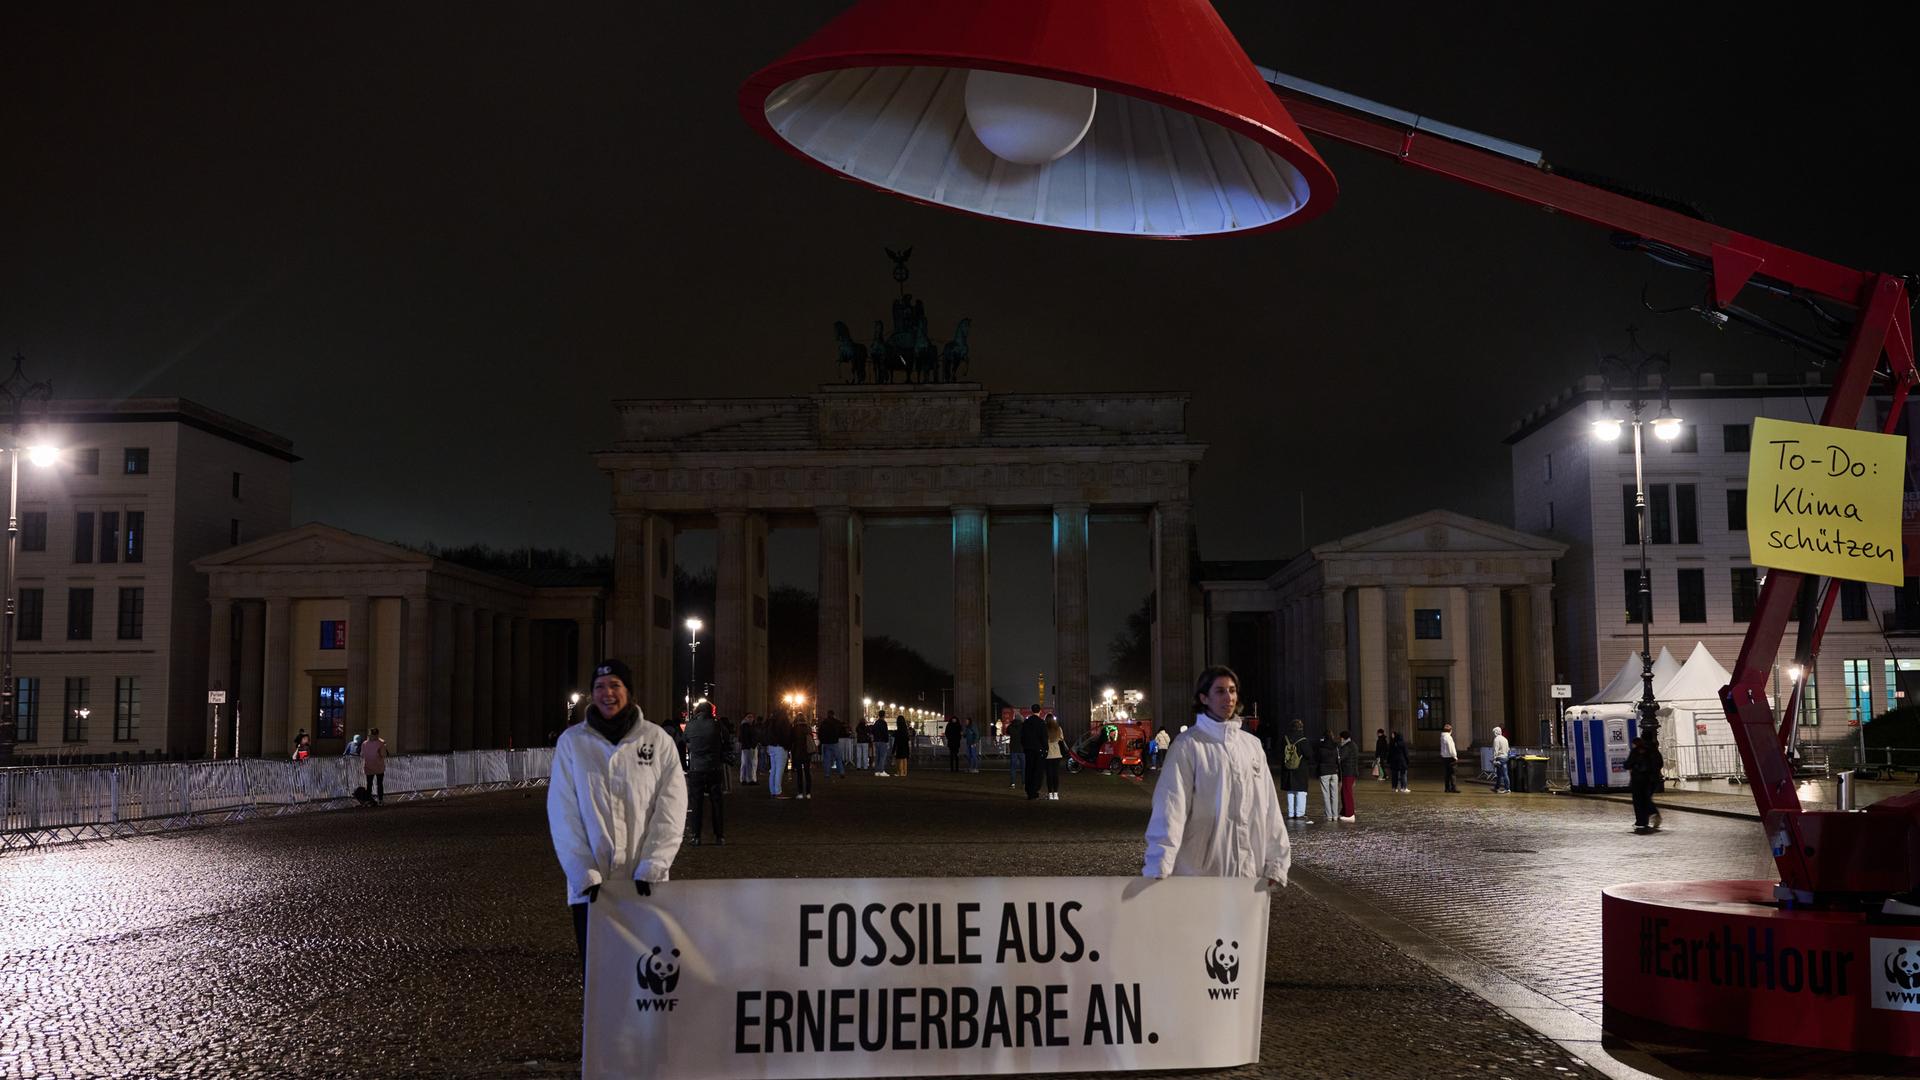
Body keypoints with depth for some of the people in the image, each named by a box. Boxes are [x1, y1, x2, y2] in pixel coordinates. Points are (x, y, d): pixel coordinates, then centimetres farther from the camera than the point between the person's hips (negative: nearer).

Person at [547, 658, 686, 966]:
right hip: (590, 889, 0)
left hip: (645, 887, 0)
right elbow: (563, 815, -1)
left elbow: (671, 810, -3)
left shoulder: (658, 740, 0)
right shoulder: (572, 742, 1)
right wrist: (586, 876, -10)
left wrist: (650, 869, -13)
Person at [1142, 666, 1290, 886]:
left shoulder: (1252, 745, 10)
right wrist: (1158, 868, -26)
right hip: (1200, 872, -5)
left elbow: (1269, 807, 12)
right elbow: (1170, 807, -17)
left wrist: (1276, 862, 6)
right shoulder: (1188, 746, -7)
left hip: (1250, 873, 5)